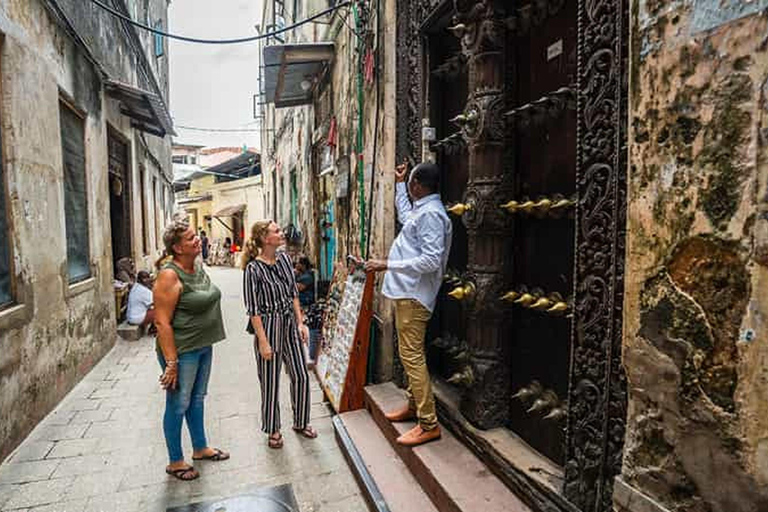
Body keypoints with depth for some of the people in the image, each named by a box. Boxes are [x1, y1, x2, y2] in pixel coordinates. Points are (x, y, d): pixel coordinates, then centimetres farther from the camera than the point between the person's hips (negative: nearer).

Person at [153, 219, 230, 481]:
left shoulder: (198, 266, 5)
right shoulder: (169, 275, -21)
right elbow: (162, 322, -22)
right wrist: (171, 362, -22)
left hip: (204, 345, 8)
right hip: (181, 350, -8)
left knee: (197, 399, 22)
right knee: (178, 406, 9)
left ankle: (200, 448, 40)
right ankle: (175, 462, 28)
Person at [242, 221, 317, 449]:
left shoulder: (285, 259, 2)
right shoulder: (253, 269, -16)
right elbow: (253, 309, -14)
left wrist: (301, 322, 6)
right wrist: (263, 342, -14)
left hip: (290, 325, 6)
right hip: (269, 327, -6)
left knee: (301, 376, 11)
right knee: (270, 382, 9)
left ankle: (301, 422, 33)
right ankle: (273, 430, 31)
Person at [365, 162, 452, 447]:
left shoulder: (430, 214, -17)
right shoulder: (421, 210, 15)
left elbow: (431, 260, -25)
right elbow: (404, 216, 40)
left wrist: (387, 265, -23)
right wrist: (398, 184, 41)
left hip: (414, 295, -11)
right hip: (407, 292, 11)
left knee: (412, 356, -8)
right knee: (411, 353, 18)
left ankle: (429, 424, 1)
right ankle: (414, 406, 33)